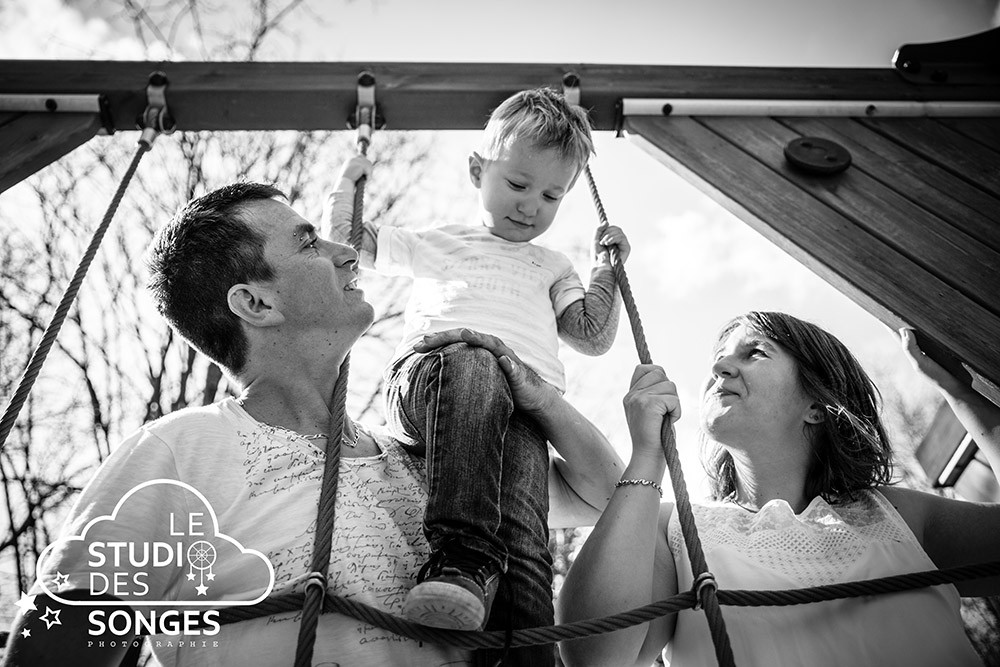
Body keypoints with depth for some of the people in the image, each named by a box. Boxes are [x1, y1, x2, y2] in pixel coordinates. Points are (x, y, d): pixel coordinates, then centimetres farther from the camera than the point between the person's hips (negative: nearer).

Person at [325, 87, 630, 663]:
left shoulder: (552, 267, 37)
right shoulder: (440, 241, 33)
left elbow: (594, 338, 26)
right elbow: (346, 244, 36)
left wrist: (607, 269, 23)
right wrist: (351, 181, 32)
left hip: (526, 399, 2)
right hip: (427, 374, -1)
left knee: (521, 540, -29)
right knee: (470, 363, -42)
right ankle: (463, 556, -51)